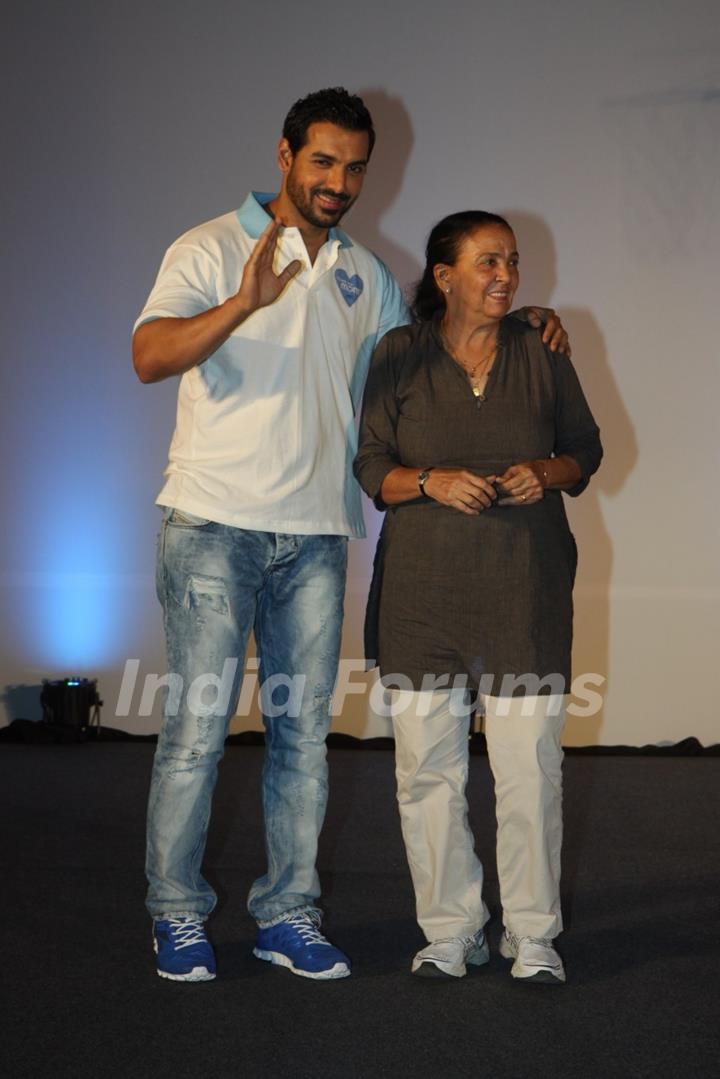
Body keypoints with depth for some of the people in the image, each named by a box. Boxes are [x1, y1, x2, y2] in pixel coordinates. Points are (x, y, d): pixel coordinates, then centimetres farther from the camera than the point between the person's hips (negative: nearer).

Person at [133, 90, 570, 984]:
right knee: (199, 723, -4)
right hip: (216, 524, -5)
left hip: (315, 535, 5)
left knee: (303, 730, 7)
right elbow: (150, 356, -16)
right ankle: (176, 911, 10)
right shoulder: (212, 250, -2)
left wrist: (520, 323, 12)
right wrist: (244, 304, -31)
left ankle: (286, 911, 17)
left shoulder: (364, 275, 15)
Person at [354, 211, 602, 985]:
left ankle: (532, 936, 14)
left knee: (529, 768, -1)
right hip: (422, 592, 0)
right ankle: (450, 932, 17)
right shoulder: (399, 356, 3)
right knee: (426, 767, 3)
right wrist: (432, 481, -16)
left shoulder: (541, 353, 6)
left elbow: (585, 449, 13)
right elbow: (369, 465, 3)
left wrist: (547, 473, -8)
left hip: (524, 592, 0)